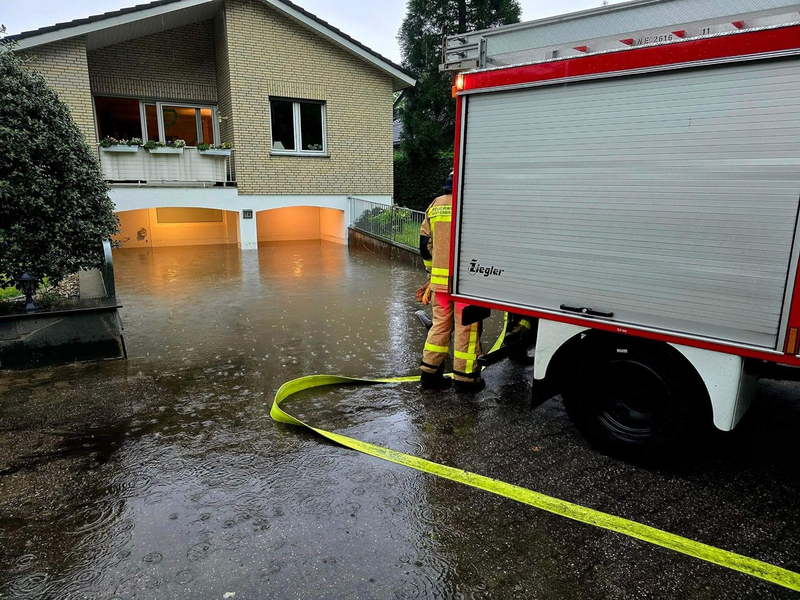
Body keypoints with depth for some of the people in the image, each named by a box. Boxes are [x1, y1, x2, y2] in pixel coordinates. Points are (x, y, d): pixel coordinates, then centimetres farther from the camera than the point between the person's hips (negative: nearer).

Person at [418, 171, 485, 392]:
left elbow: (425, 242, 15)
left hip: (439, 279, 6)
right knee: (466, 328, 4)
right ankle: (465, 377, 13)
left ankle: (430, 372, 20)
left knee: (440, 324, 16)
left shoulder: (435, 205, 11)